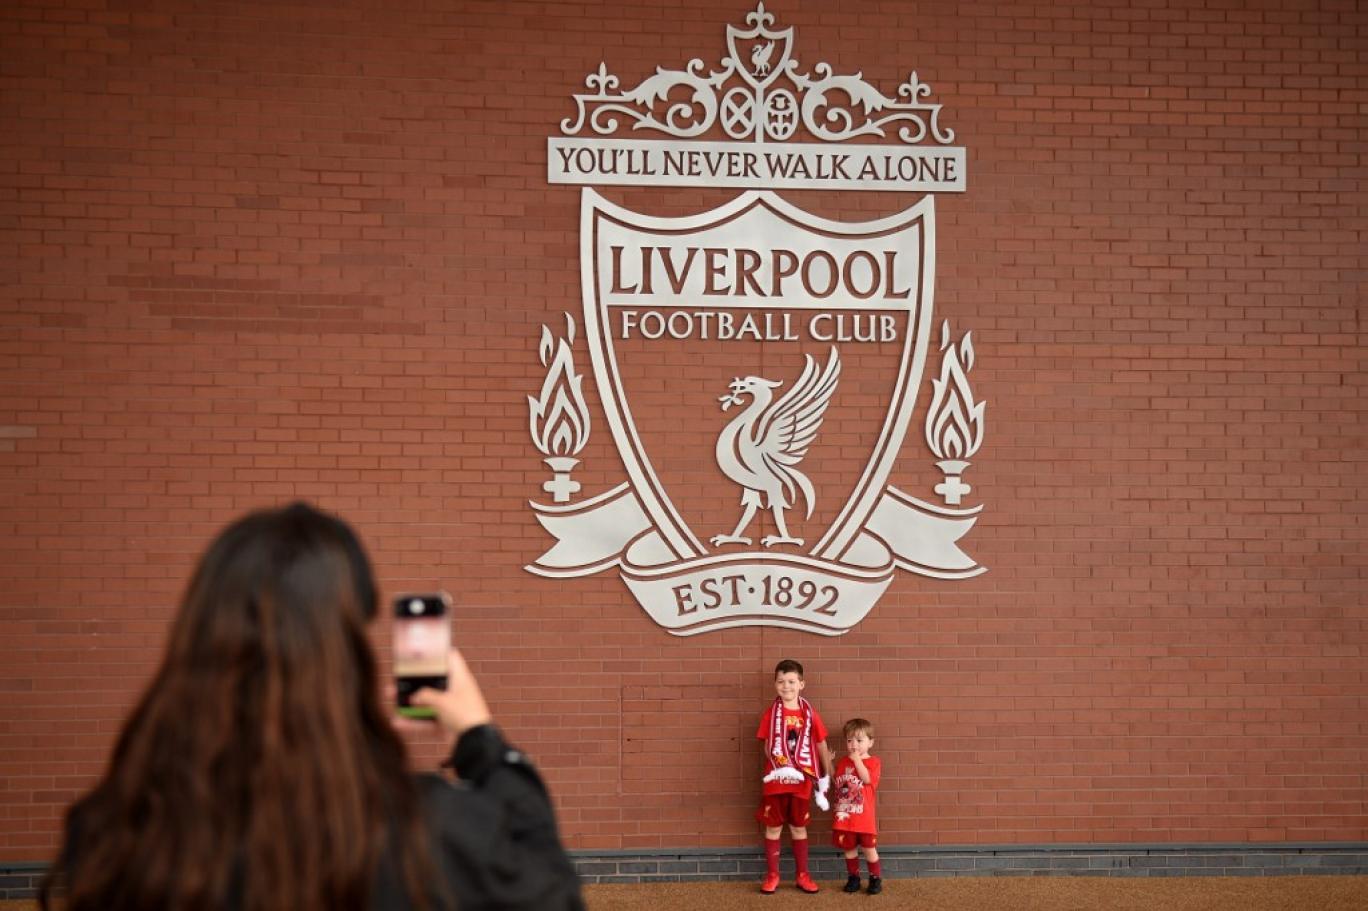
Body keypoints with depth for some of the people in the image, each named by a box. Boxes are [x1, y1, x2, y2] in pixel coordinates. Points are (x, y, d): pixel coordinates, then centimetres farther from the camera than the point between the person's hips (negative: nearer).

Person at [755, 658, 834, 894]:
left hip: (802, 781, 1)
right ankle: (772, 875, 14)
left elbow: (821, 746, 5)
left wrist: (826, 776, 4)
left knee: (799, 828, 11)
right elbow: (768, 747, -4)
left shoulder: (810, 714, -1)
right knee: (773, 827, 6)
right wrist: (780, 766, -20)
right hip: (776, 780, -1)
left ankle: (803, 875, 18)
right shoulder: (771, 714, -2)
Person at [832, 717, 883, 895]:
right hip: (845, 815, 4)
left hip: (864, 816, -4)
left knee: (869, 848, 2)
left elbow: (866, 778, -21)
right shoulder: (843, 762, 11)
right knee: (848, 848, 10)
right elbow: (836, 782, 16)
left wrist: (857, 759, -18)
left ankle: (876, 879, 14)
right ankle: (853, 878, 22)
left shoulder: (873, 762, -4)